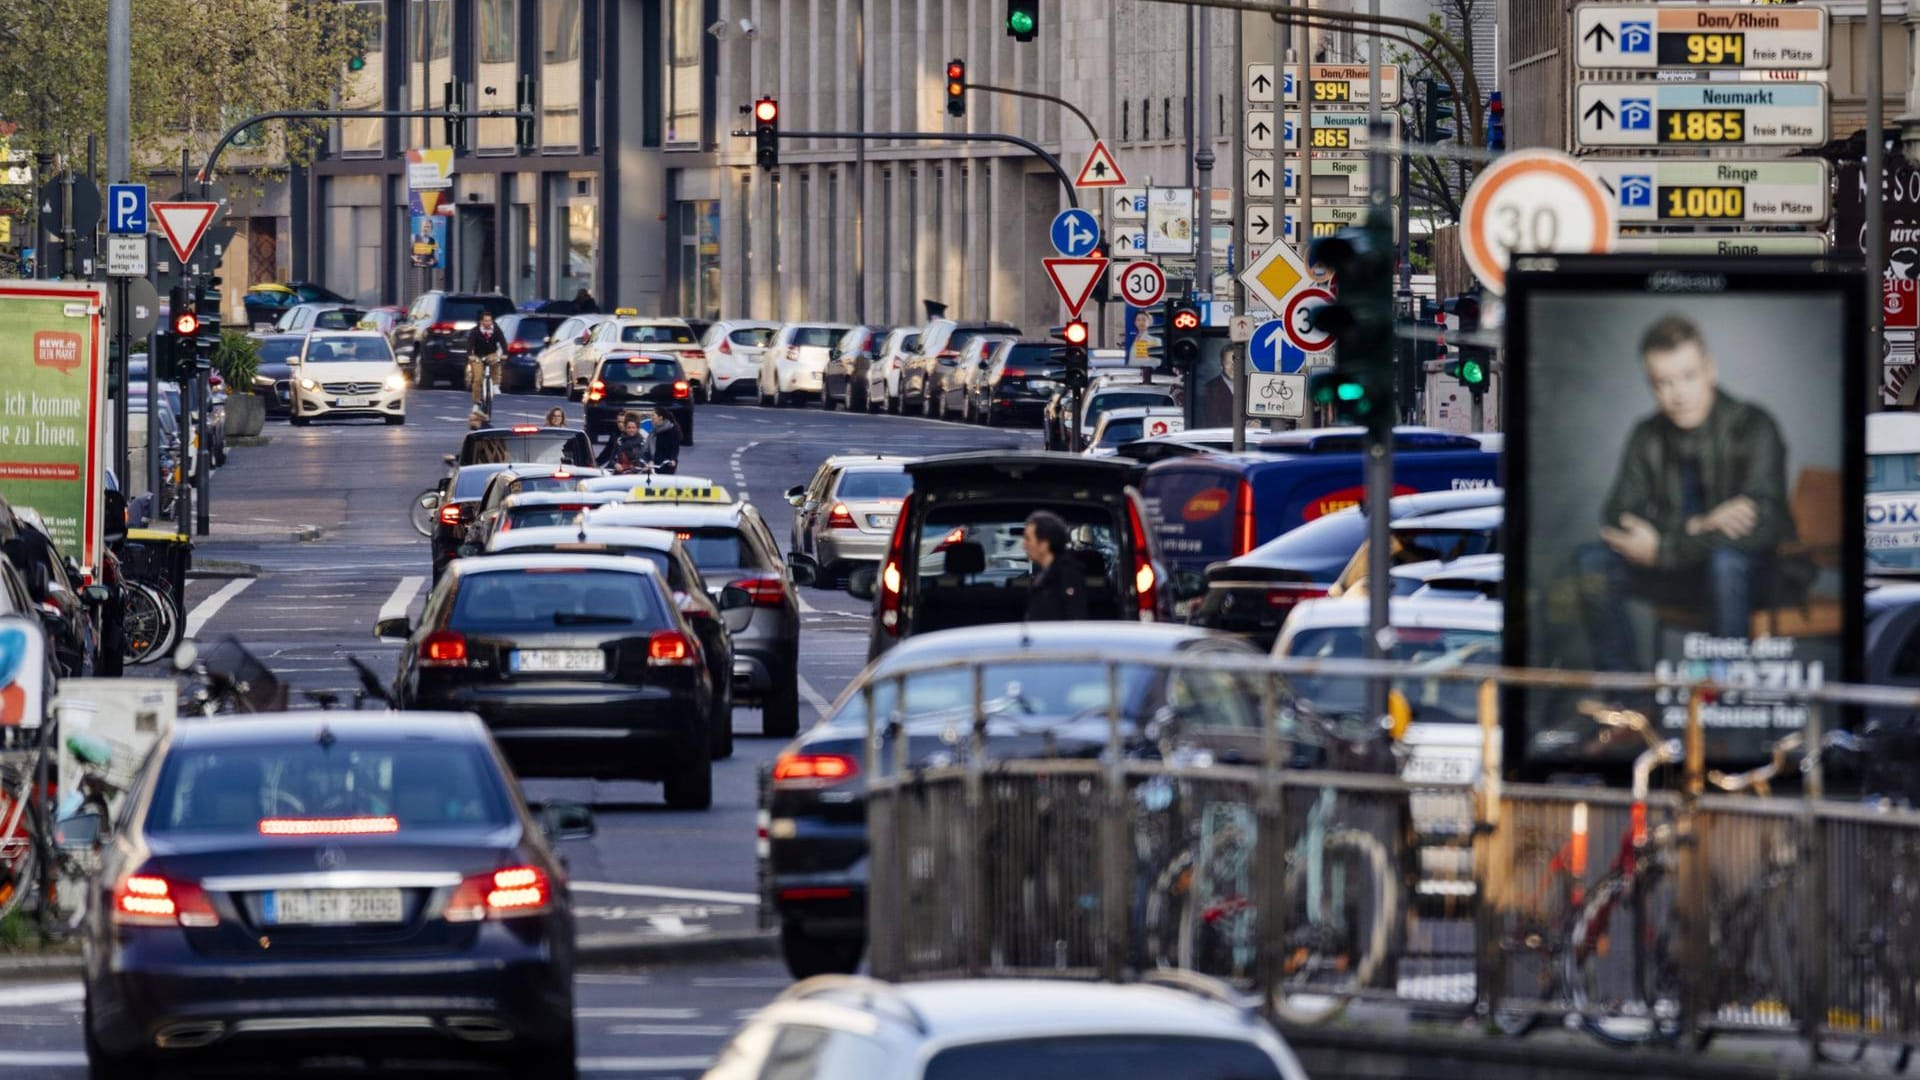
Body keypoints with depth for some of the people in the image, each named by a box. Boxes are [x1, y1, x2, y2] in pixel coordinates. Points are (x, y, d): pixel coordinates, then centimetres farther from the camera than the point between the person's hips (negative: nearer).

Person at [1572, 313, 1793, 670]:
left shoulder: (1753, 427, -16)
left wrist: (1661, 549, -25)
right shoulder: (1648, 437, 0)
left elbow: (1762, 524, -27)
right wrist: (1697, 527, -24)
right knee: (1592, 560, -14)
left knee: (1725, 560, -38)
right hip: (1688, 570, 5)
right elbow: (1617, 516, -6)